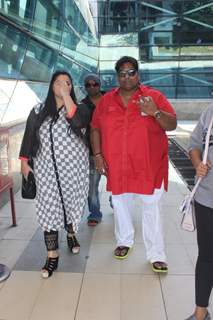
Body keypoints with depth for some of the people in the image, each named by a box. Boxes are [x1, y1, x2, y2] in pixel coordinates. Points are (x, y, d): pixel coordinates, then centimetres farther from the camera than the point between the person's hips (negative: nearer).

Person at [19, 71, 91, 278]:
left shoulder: (78, 108, 1)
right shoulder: (39, 110, 6)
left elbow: (79, 122, -22)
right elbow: (29, 136, 7)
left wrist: (66, 96, -17)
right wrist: (24, 162, 2)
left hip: (74, 166, 0)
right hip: (46, 168, 1)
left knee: (71, 201, 12)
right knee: (49, 207, -3)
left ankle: (71, 234, 42)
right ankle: (52, 255, 5)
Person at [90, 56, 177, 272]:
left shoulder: (154, 96, -3)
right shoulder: (107, 100, 6)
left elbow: (172, 125, -6)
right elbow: (95, 128, 8)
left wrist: (156, 112, -24)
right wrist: (97, 154, -1)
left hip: (149, 166, -3)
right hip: (117, 166, 3)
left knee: (151, 208, 3)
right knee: (120, 205, 17)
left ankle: (156, 255, 16)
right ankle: (124, 241, 39)